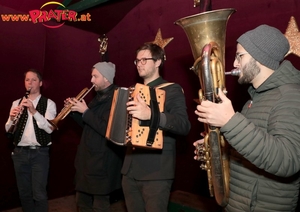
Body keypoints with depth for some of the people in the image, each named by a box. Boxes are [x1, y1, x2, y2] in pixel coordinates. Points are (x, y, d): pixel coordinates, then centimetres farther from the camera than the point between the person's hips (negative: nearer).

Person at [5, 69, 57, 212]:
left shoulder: (49, 103, -3)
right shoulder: (17, 103, 9)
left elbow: (50, 128, -15)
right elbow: (8, 129, 6)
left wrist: (34, 111, -25)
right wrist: (12, 118, -15)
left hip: (40, 153, -4)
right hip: (20, 153, 4)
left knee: (39, 193, 2)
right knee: (24, 192, 16)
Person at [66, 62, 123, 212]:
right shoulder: (98, 97, 13)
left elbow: (106, 130, -26)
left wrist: (86, 111, -20)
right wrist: (74, 110, 3)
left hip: (102, 162, -9)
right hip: (86, 159, 9)